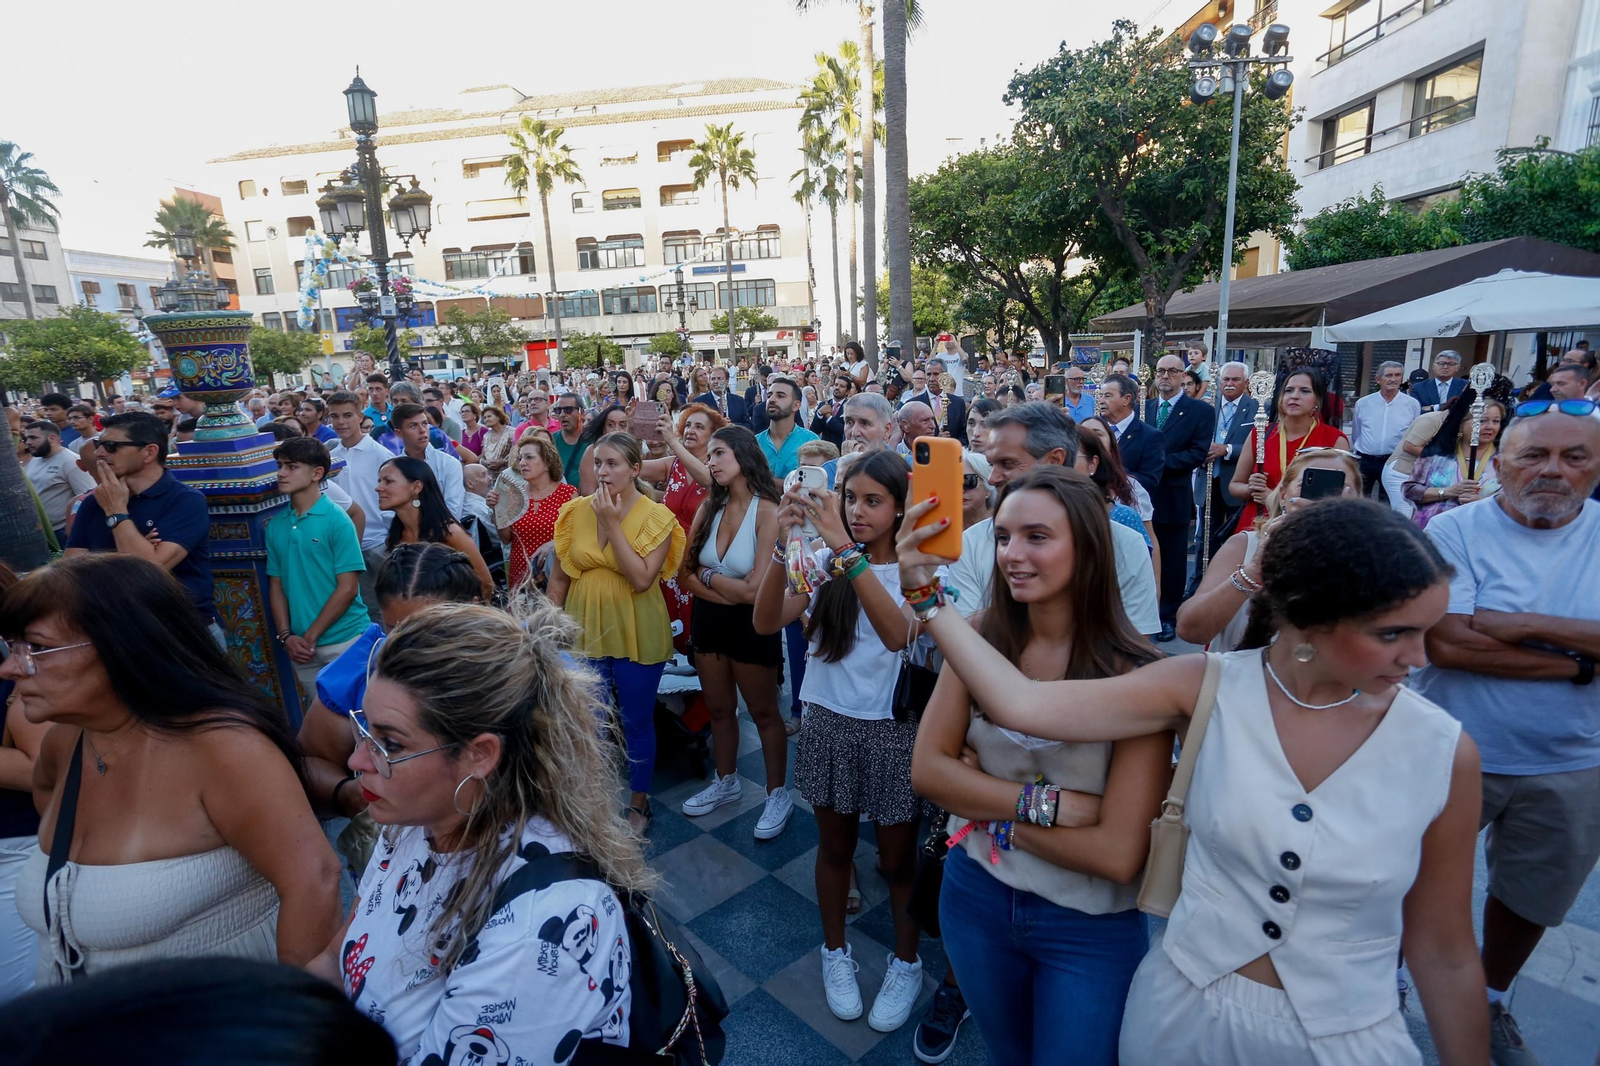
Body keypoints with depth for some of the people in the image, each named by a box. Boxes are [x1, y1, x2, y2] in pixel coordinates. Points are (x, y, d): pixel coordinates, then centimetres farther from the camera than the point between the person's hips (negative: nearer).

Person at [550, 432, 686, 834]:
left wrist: (613, 524, -20)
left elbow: (642, 579, -21)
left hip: (636, 634, -2)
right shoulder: (577, 511, 0)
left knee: (637, 722, 12)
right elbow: (560, 577, 5)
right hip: (584, 630, 3)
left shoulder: (656, 517, -10)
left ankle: (638, 801, 33)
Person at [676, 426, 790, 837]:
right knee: (719, 708, 21)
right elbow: (685, 575, -4)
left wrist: (708, 576, -8)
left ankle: (778, 795, 31)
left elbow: (754, 591, -23)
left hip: (750, 624, -6)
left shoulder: (768, 511, -21)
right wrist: (729, 591, -19)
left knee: (763, 713, 12)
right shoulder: (710, 507, -1)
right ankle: (725, 782, 43)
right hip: (709, 619, 6)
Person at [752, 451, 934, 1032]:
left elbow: (897, 634, -32)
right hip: (827, 723, 3)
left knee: (897, 858, 15)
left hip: (893, 729, -2)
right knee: (834, 848, 20)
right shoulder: (825, 562, -3)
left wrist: (845, 548, -40)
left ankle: (906, 961, 42)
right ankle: (835, 951, 45)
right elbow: (766, 621, -16)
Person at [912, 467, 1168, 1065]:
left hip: (1090, 926, -3)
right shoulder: (980, 638, -13)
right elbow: (927, 769, -11)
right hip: (976, 896, 4)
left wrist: (996, 815, -17)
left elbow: (1118, 853, -23)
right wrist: (1041, 802, -21)